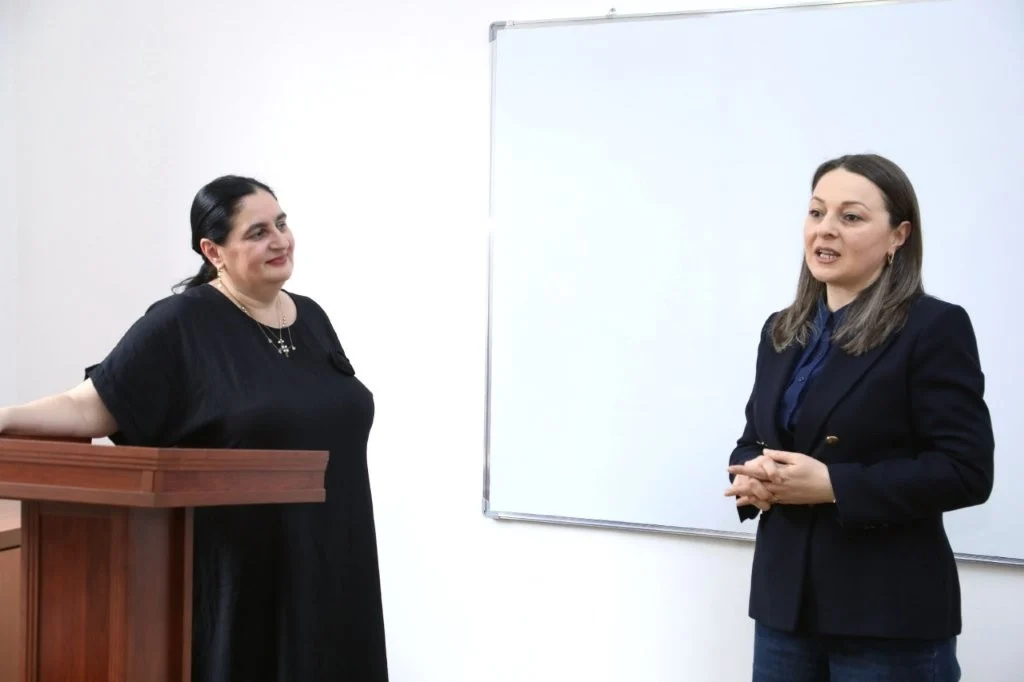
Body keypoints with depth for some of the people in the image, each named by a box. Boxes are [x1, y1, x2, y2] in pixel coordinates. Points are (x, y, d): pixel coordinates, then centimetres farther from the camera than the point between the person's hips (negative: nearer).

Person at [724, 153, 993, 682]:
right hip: (785, 599, 6)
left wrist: (832, 485, -20)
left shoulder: (935, 328, -9)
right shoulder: (782, 331, 12)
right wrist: (753, 477, -6)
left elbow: (966, 471, -15)